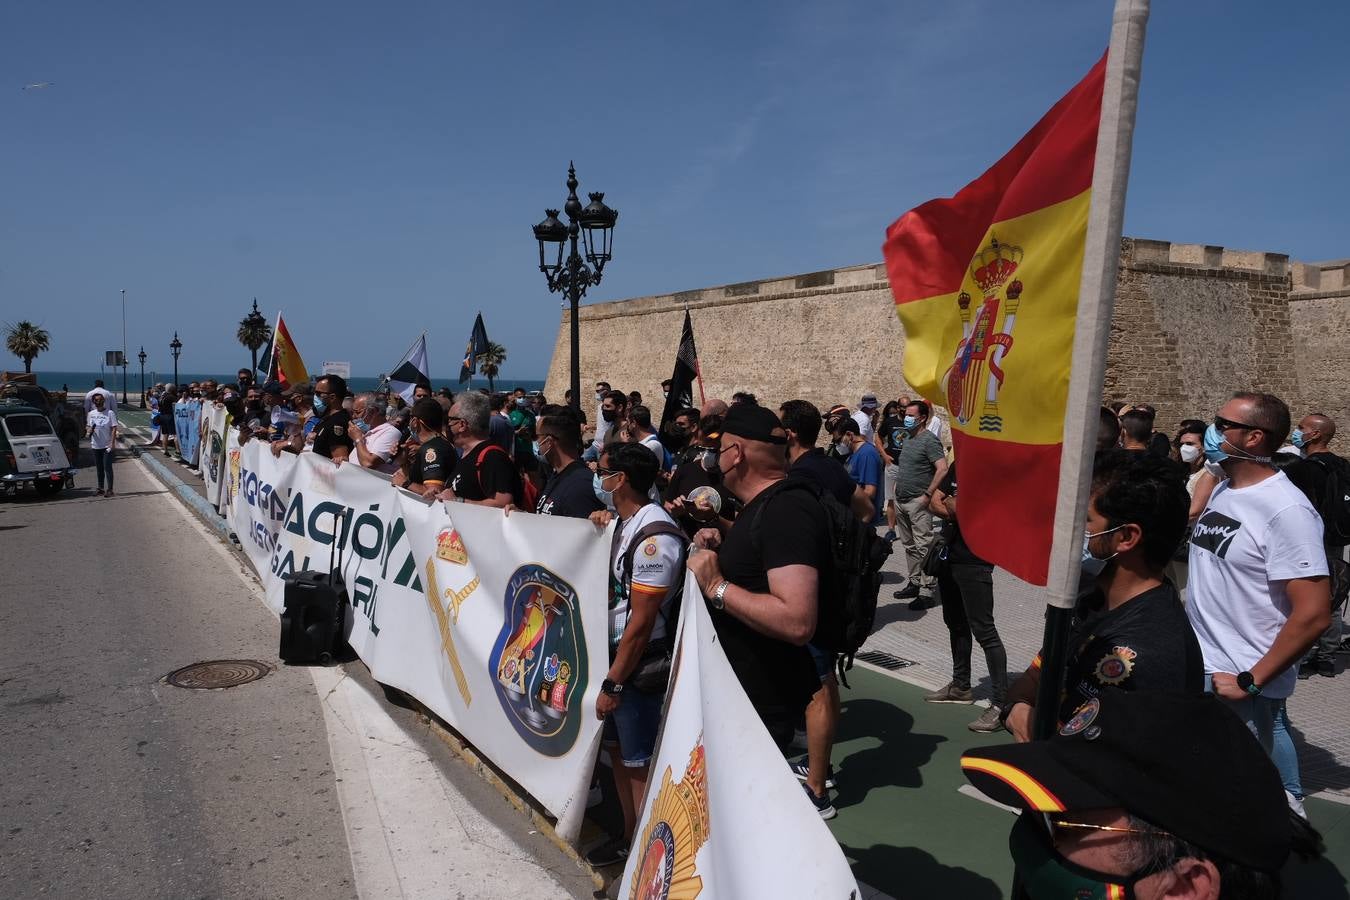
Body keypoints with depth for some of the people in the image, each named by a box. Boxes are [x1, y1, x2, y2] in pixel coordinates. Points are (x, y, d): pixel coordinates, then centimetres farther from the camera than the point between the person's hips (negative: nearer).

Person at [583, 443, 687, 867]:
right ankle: (629, 836, 37)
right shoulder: (625, 523, 6)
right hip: (618, 656, 9)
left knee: (641, 766, 4)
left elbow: (641, 623, -22)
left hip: (640, 669, -9)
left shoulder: (654, 536, -23)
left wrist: (612, 683, -17)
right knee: (619, 750, 20)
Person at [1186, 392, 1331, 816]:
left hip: (1241, 686, -8)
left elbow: (1313, 614, -21)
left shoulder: (1286, 509, -18)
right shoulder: (1221, 490, 6)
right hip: (1198, 669, 8)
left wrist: (1250, 682, -19)